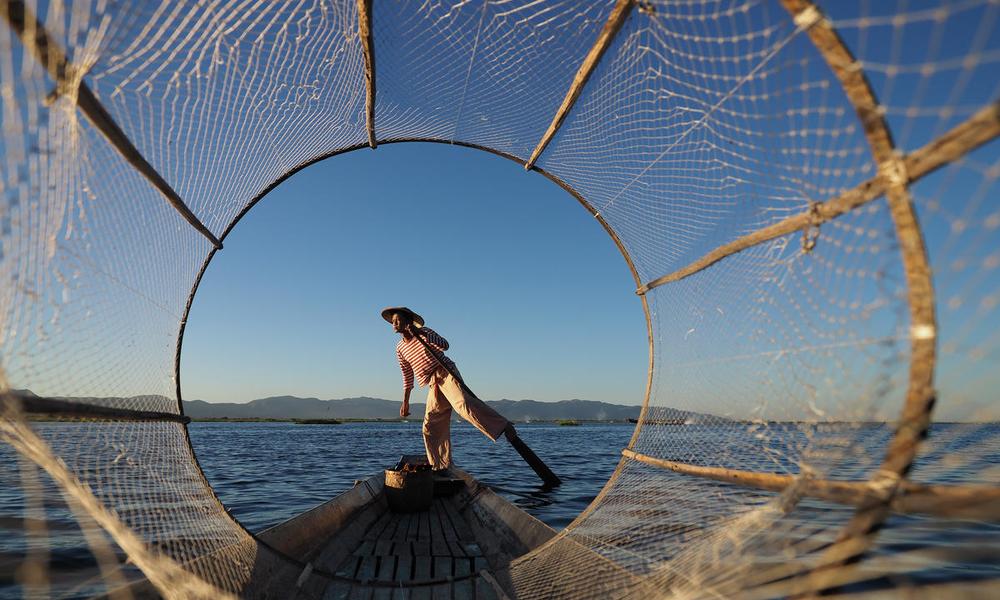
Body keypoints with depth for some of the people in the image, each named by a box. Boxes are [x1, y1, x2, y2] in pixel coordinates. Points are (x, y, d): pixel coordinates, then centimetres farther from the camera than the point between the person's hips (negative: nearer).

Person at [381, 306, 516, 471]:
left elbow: (444, 345, -16)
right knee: (431, 426, 5)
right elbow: (407, 376, 24)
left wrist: (421, 333, -24)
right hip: (433, 386, 7)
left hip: (446, 373, -7)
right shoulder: (400, 349, 17)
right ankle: (439, 465, 17)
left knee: (462, 403, -33)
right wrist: (405, 402, 22)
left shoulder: (423, 331, 1)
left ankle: (503, 426, -34)